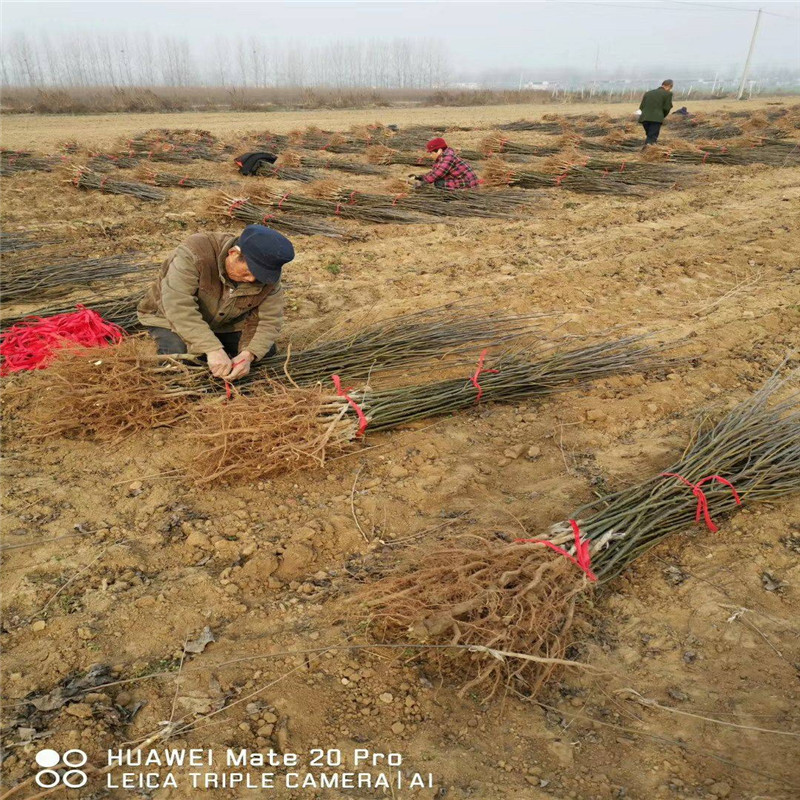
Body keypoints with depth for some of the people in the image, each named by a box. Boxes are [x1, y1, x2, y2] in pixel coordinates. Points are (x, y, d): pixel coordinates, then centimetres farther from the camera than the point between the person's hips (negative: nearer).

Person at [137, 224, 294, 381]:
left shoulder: (268, 278, -22)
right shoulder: (194, 253, -36)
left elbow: (268, 320, -19)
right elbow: (178, 306, -42)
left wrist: (249, 354, -38)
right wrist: (213, 349, -49)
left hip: (224, 324, 4)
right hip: (171, 316, -4)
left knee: (266, 353, -7)